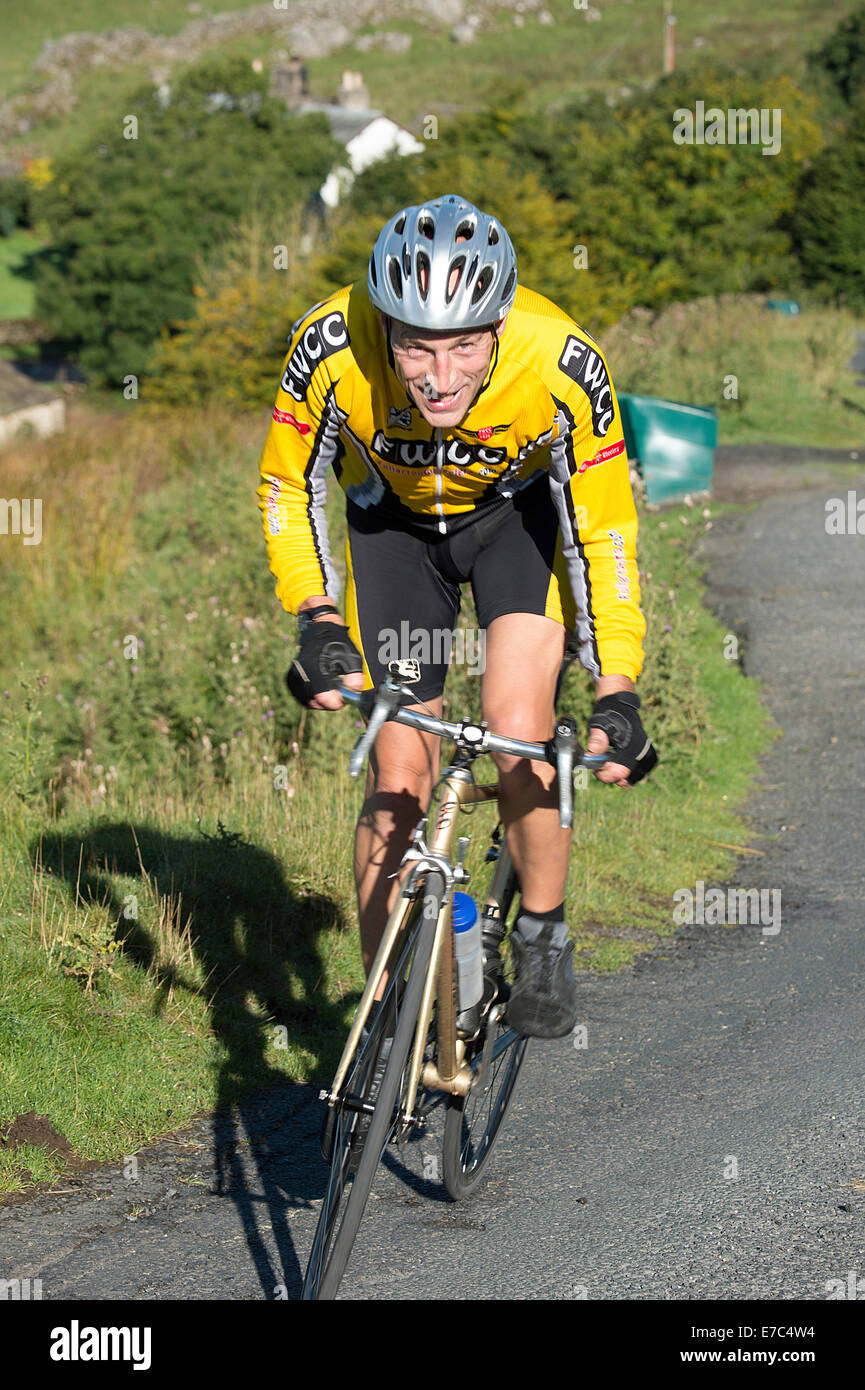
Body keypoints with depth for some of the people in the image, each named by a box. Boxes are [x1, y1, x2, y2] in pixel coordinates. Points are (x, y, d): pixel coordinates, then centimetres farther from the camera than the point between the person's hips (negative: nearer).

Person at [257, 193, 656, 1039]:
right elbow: (288, 488, -15)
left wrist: (617, 694, -28)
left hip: (523, 507, -1)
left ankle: (542, 940, 2)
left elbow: (603, 534, -22)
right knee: (399, 774, -3)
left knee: (518, 729, -22)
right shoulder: (330, 349, -34)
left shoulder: (562, 366, -36)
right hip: (392, 516, 1)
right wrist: (316, 619, -27)